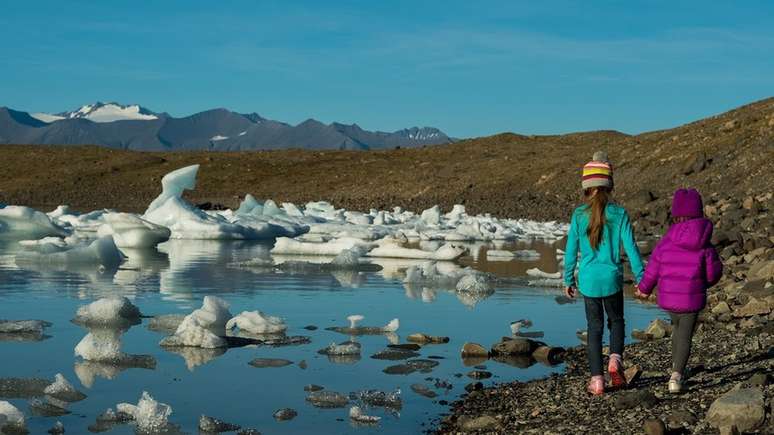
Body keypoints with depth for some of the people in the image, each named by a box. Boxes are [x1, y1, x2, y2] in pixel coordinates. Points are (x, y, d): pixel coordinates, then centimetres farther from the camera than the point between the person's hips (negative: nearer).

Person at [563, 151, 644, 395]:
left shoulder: (579, 215, -5)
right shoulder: (619, 214, -7)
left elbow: (571, 250, 0)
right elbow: (631, 248, -6)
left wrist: (568, 280, 11)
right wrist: (641, 279, 2)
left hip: (588, 280, 1)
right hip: (612, 278, -1)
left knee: (594, 327, 11)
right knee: (616, 321, 22)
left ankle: (597, 380, 9)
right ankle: (615, 360, -2)